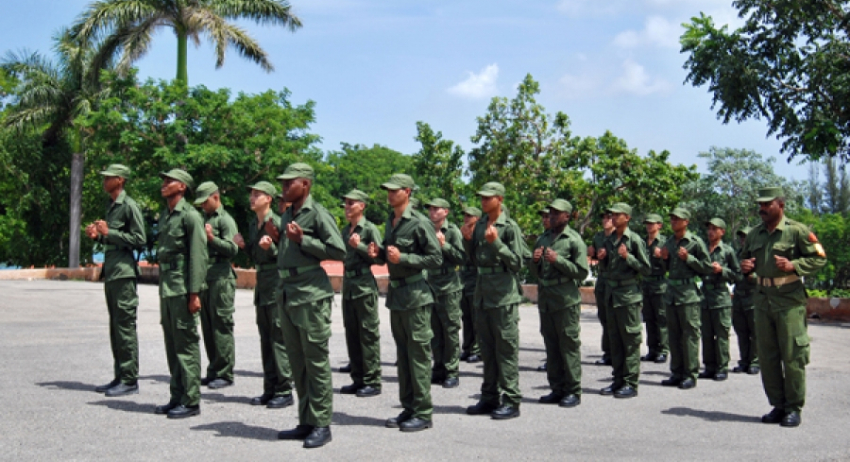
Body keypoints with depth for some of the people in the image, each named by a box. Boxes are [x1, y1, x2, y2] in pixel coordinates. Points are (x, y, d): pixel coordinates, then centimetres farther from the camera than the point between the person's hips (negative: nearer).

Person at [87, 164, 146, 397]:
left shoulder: (129, 206, -10)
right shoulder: (111, 206, 18)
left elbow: (139, 240, -14)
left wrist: (109, 232, -17)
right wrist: (98, 236, 8)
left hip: (124, 273, -10)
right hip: (110, 273, 10)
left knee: (125, 327, -7)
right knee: (115, 327, 12)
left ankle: (129, 380, -3)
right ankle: (119, 377, 19)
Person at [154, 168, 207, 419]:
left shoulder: (190, 216, -9)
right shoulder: (164, 215, 17)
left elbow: (198, 256, -14)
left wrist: (194, 293, -19)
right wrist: (161, 290, 19)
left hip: (183, 289, -9)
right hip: (166, 289, 9)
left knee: (186, 344, -5)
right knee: (172, 345, 12)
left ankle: (191, 401, 1)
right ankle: (177, 397, 21)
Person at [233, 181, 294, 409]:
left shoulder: (277, 222, -10)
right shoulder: (253, 225, 15)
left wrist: (271, 246, -27)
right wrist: (244, 246, 5)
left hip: (277, 284, -9)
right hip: (262, 284, 9)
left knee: (279, 338, -6)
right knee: (266, 339, 12)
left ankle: (284, 391, 0)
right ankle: (270, 389, 19)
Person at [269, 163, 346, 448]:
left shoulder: (317, 213, -8)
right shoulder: (286, 216, 16)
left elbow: (339, 251, -14)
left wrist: (302, 240, -16)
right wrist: (277, 242, 7)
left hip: (311, 296, -8)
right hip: (287, 294, 8)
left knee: (316, 362, -3)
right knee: (297, 362, 11)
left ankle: (321, 424, 4)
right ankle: (306, 421, 19)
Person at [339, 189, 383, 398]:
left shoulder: (370, 229, -6)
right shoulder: (345, 231, 15)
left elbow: (379, 258, -11)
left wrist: (359, 246, -16)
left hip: (365, 286, -8)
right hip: (348, 285, 8)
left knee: (368, 335, -4)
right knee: (352, 335, 11)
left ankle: (372, 381, 1)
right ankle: (358, 379, 19)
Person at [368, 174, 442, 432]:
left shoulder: (420, 223, -12)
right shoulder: (390, 223, 13)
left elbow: (436, 259, -14)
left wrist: (403, 258, -20)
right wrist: (379, 253, 3)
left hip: (415, 294, -8)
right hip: (395, 294, 9)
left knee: (418, 354, -4)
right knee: (402, 353, 13)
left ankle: (423, 413, 4)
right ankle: (408, 408, 23)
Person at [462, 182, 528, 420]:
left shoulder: (509, 227, -8)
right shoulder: (479, 225, 12)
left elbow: (517, 263, -12)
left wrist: (496, 243, -21)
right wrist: (468, 241, 3)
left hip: (504, 296, -7)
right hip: (482, 295, 8)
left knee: (506, 349, -3)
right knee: (487, 349, 14)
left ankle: (511, 400, 3)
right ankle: (490, 397, 23)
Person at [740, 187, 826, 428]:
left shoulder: (797, 231, -4)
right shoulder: (754, 234, 13)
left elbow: (819, 258, -5)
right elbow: (744, 258, 26)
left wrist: (793, 265, -19)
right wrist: (744, 266, 3)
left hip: (790, 300, -6)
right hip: (763, 299, 6)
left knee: (792, 357, -3)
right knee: (767, 357, 8)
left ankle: (794, 408, 6)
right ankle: (778, 405, 18)